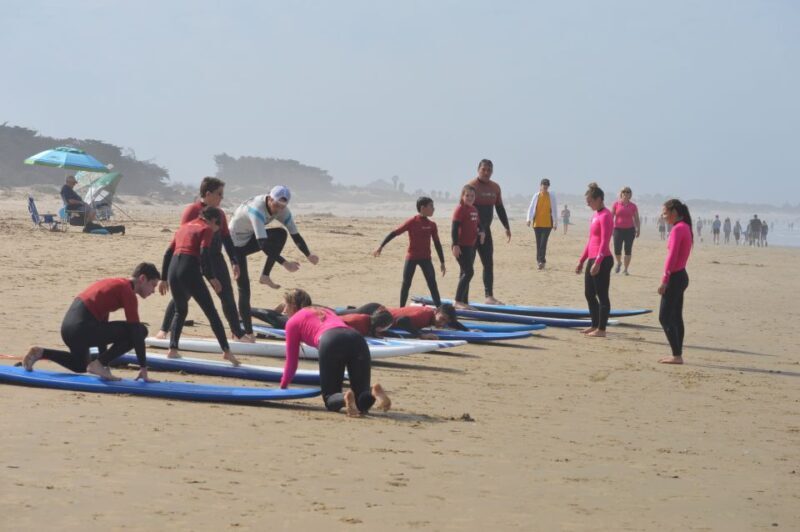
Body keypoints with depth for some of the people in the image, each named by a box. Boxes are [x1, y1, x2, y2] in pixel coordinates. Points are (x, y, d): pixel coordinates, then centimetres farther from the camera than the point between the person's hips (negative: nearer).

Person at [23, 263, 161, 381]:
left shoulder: (115, 283, 22)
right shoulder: (128, 292, -6)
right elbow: (135, 329, -10)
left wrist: (104, 358, 32)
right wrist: (143, 368, -8)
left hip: (68, 326, 10)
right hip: (82, 328, -10)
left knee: (79, 366, 37)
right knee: (140, 331, -7)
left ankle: (40, 353, 20)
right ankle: (99, 364, -4)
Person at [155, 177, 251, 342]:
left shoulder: (219, 213, 9)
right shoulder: (192, 210, -10)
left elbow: (226, 238, 14)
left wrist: (234, 261, 11)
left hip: (215, 259, 5)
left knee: (228, 296, 3)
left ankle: (238, 332, 11)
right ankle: (164, 329, 12)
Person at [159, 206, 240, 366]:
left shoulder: (184, 227, 25)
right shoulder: (206, 229, 6)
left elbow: (168, 253, 21)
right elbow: (204, 253, -10)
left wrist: (164, 279, 25)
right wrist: (212, 277, -9)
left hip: (173, 270, 6)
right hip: (190, 271, -6)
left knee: (180, 311, 24)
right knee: (211, 311, -1)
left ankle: (172, 349, 12)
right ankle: (226, 350, -7)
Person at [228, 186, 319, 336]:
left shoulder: (282, 210, -13)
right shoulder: (257, 208, -36)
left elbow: (295, 234, -13)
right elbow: (263, 243, -43)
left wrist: (308, 254, -28)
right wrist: (284, 263, -47)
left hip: (250, 238, 7)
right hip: (236, 243, -6)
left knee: (281, 234, -19)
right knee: (244, 288, -12)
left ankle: (265, 276, -9)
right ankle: (248, 332, -6)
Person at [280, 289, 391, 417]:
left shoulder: (293, 321, 26)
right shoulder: (327, 311, 42)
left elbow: (291, 361, 28)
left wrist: (282, 387, 44)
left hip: (330, 342, -4)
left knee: (330, 398, 9)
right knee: (362, 402, 9)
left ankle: (345, 398, -26)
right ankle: (374, 392, -26)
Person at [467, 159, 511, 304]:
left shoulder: (495, 187, 10)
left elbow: (500, 208, 18)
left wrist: (507, 227, 13)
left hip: (485, 230, 6)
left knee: (489, 264, 5)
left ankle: (489, 296, 8)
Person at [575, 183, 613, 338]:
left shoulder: (605, 216, -13)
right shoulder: (595, 214, 15)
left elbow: (604, 242, -19)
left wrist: (597, 262, -24)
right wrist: (581, 260, 22)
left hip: (602, 260, -10)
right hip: (592, 259, 10)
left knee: (602, 295, -4)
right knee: (589, 294, 15)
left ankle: (601, 329, 0)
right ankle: (595, 325, 23)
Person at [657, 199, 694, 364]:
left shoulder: (678, 229, -17)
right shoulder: (685, 227, 13)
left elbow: (672, 256, -21)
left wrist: (664, 280, -21)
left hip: (675, 277, -10)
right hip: (681, 276, 10)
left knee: (664, 317, -6)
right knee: (676, 318, 12)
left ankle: (676, 355, -8)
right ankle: (677, 354, 14)